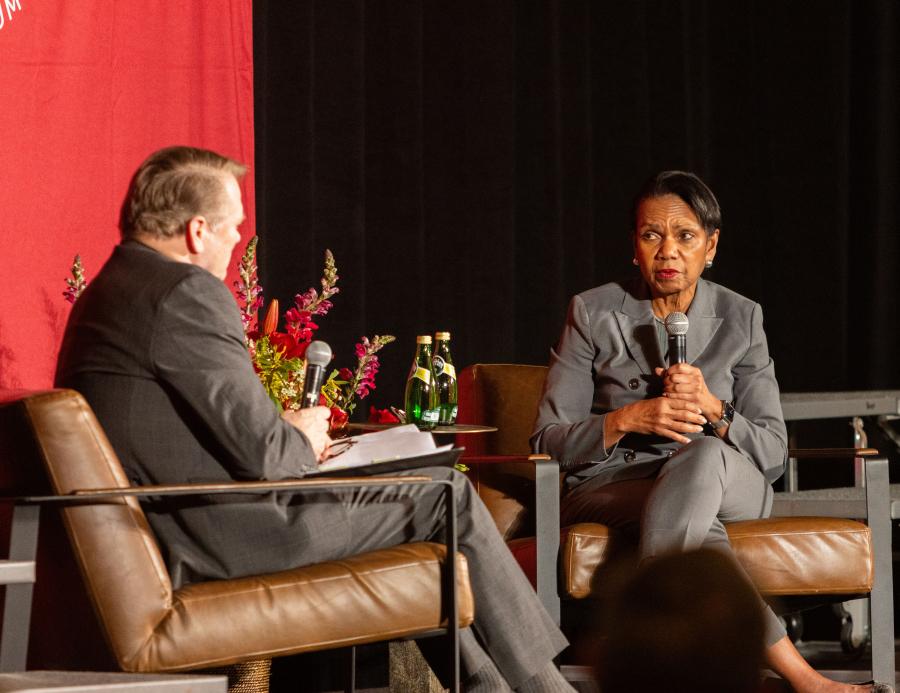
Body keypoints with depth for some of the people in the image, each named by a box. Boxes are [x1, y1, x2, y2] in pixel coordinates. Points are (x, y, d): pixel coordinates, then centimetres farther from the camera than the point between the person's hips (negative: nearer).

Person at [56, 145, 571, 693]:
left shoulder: (108, 293, 14)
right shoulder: (188, 294, -18)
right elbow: (258, 450, -19)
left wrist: (288, 437, 11)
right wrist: (302, 441, 3)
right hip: (224, 539, -10)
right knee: (447, 494, 2)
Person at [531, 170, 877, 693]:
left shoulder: (741, 318, 5)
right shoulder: (594, 313, 1)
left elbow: (773, 454, 1)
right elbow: (549, 439, -1)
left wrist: (712, 409, -19)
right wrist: (628, 420, -19)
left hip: (730, 488, 1)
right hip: (610, 487, -1)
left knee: (703, 456, -38)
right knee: (690, 528, -39)